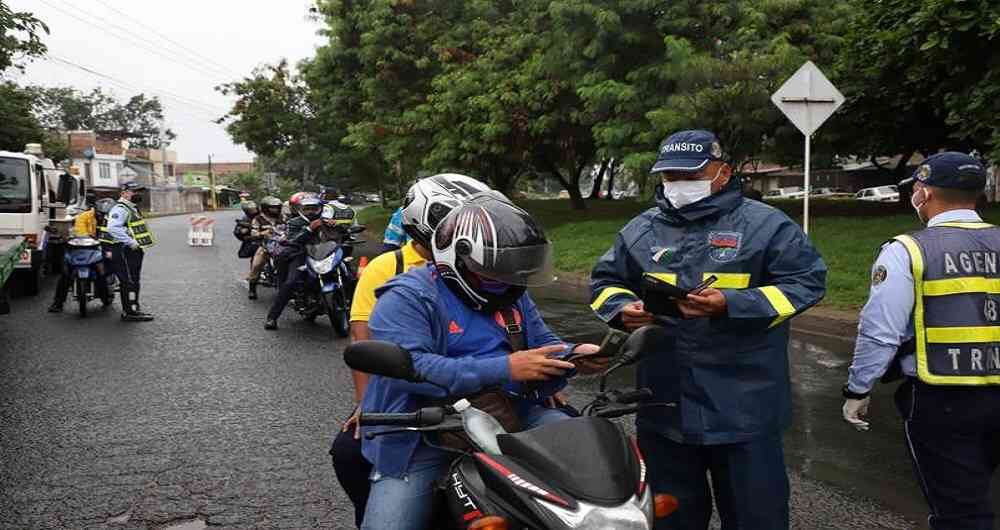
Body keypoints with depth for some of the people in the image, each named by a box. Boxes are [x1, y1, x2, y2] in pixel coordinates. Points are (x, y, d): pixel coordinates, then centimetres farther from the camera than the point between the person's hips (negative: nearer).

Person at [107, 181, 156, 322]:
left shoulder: (133, 208, 20)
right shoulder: (120, 209, -14)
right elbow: (113, 228, -28)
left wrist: (148, 239, 17)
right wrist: (130, 242, -28)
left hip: (134, 251, 11)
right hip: (124, 251, -11)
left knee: (134, 280, 15)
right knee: (130, 281, -10)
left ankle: (130, 310, 24)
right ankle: (131, 312, -7)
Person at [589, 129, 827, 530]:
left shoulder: (766, 225, -4)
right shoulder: (641, 230, 10)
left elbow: (806, 281, -9)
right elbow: (605, 280, 19)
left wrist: (731, 305, -21)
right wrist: (622, 308, -5)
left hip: (743, 408, -4)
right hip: (664, 406, 4)